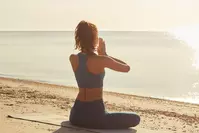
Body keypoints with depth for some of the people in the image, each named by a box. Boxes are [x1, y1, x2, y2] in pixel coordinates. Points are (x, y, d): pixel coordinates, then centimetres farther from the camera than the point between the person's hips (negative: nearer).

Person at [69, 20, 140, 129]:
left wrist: (99, 54, 15)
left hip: (77, 114, 7)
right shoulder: (101, 60, -16)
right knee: (135, 118, 10)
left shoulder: (73, 59, 0)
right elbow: (126, 68, 2)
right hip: (95, 115, -7)